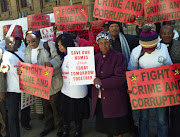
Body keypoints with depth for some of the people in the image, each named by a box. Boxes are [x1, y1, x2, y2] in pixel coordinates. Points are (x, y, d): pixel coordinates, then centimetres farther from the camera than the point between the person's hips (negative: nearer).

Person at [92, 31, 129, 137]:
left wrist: (101, 82, -16)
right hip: (99, 98, 5)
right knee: (105, 124, 16)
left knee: (117, 125, 8)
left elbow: (121, 78, -17)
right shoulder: (97, 57, 9)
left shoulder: (118, 56, -9)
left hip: (115, 98, -5)